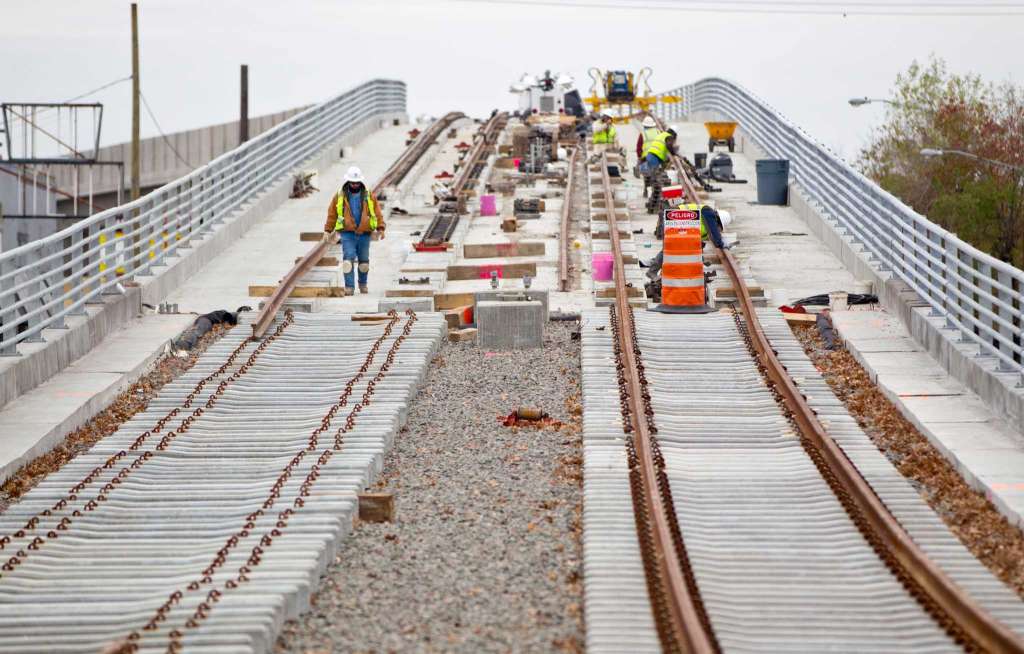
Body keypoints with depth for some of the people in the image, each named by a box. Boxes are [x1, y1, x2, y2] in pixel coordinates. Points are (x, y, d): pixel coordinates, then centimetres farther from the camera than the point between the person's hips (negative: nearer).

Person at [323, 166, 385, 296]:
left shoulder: (369, 196, 4)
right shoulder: (339, 196, 2)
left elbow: (377, 213, 6)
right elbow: (332, 214, 8)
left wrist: (380, 228, -3)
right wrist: (327, 230, 5)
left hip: (364, 234, 1)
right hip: (347, 233, -1)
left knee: (364, 261, 10)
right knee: (348, 259, -13)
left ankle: (363, 284, 31)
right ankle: (349, 287, -11)